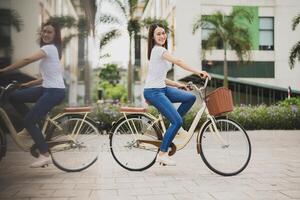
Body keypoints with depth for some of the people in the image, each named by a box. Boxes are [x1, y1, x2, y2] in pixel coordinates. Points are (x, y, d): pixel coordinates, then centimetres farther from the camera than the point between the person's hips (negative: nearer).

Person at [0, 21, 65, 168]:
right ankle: (32, 126, 12)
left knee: (29, 121, -12)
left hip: (54, 91, -9)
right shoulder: (51, 50, 19)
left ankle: (45, 155, -6)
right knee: (14, 96, 5)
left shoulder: (49, 48, -10)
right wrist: (28, 84, 14)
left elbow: (27, 60, -23)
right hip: (48, 89, 9)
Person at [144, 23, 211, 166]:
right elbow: (178, 62, -26)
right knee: (178, 121, -16)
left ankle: (172, 126, 6)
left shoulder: (160, 50, 18)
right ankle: (162, 154, -5)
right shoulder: (158, 49, -11)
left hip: (162, 89, 9)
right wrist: (198, 72, -31)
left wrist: (178, 85, 8)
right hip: (153, 92, -9)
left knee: (190, 97, -2)